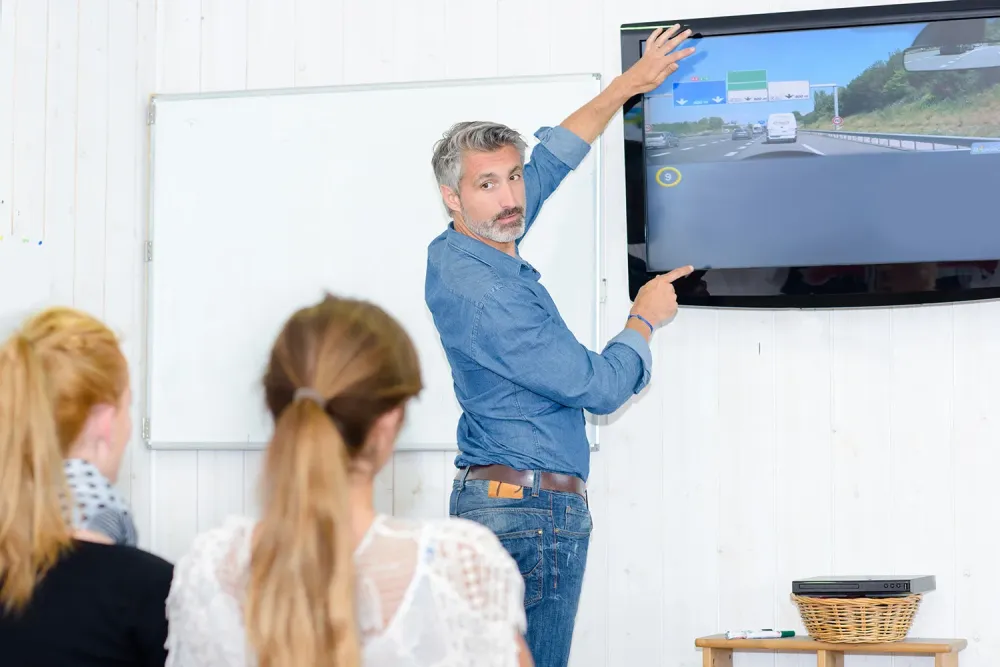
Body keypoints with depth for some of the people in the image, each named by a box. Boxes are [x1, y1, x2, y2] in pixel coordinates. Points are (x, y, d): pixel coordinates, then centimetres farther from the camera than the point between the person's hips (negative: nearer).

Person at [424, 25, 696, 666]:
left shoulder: (457, 251, 8)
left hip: (488, 499, 10)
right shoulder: (484, 295, -21)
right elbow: (601, 386, -16)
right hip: (535, 515, -10)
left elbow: (549, 161, 22)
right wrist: (646, 317, 4)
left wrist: (628, 85, 27)